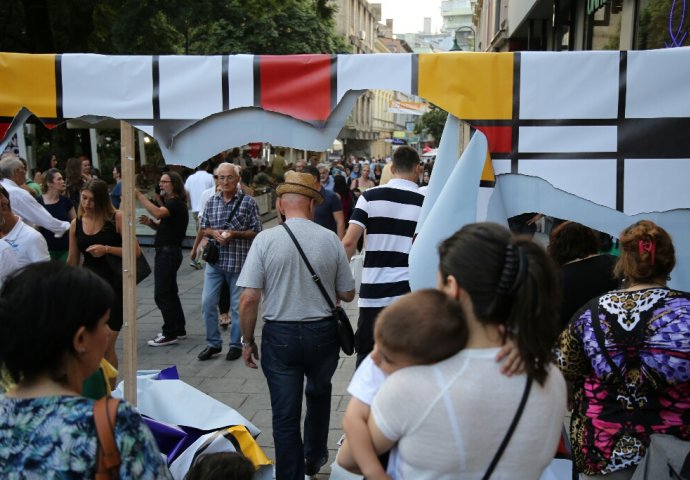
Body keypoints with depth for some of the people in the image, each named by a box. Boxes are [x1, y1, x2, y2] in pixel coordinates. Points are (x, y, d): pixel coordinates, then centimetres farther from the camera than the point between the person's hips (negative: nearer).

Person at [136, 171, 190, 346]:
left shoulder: (176, 203, -14)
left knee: (162, 294, -8)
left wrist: (139, 195, -30)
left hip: (169, 252, -11)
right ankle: (179, 329, 25)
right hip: (166, 251, 11)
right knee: (170, 292, 16)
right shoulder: (170, 203, 18)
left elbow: (158, 213, -33)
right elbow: (162, 225, 20)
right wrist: (150, 222, -1)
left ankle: (170, 333, -3)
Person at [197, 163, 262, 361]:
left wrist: (234, 234, -18)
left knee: (238, 306, 6)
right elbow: (203, 228, 13)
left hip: (239, 262, -4)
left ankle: (236, 344, 21)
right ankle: (213, 343, 19)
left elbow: (256, 232, -5)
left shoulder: (248, 202, -5)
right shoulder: (211, 202, 8)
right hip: (214, 261, 4)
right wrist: (214, 233, -9)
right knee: (207, 303, 4)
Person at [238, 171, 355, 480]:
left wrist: (247, 340, 1)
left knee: (285, 416, 10)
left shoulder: (265, 239, -12)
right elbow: (348, 294, 2)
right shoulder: (330, 240, -8)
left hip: (279, 336, -2)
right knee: (319, 392, 30)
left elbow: (248, 299, -13)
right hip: (323, 333, 3)